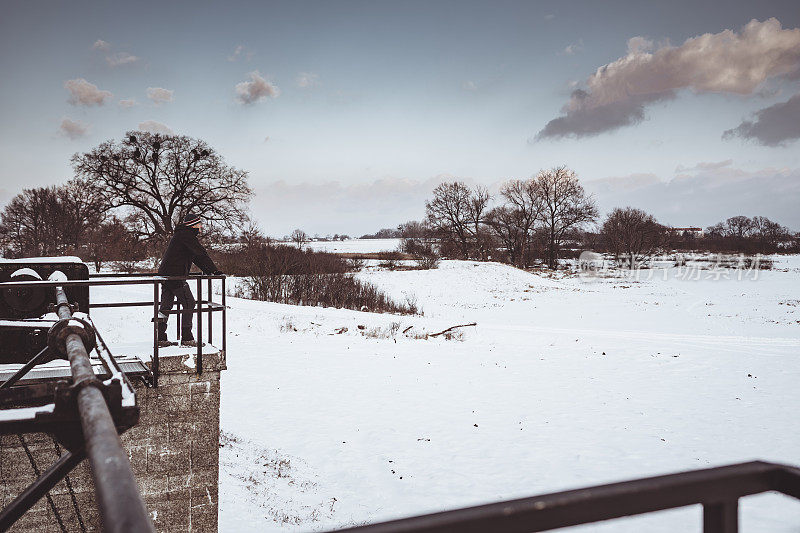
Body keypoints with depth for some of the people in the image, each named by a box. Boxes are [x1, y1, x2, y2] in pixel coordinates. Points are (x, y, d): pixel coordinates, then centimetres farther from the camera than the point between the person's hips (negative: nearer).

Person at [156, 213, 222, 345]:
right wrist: (215, 270, -11)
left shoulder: (181, 234, 21)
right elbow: (201, 253, -15)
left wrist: (206, 270, 24)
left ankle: (160, 337, 15)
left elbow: (195, 256, 26)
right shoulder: (186, 235, -11)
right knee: (189, 304, -4)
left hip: (164, 274, 10)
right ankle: (186, 338, -2)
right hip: (176, 276, -10)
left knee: (166, 305, 12)